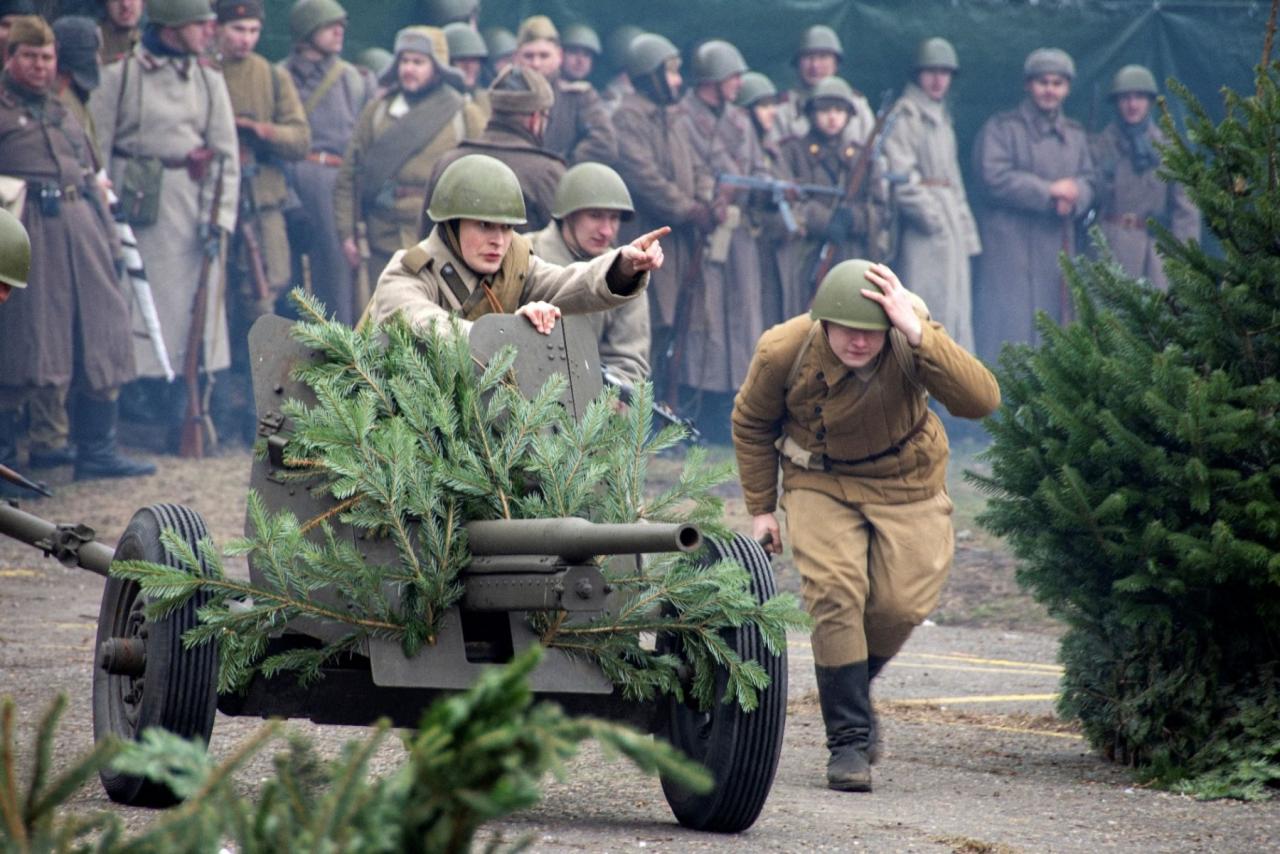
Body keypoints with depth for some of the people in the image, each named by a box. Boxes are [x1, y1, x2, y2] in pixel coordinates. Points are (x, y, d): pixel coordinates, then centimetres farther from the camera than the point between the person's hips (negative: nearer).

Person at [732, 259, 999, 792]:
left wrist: (918, 334, -48)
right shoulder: (783, 352, -23)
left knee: (902, 604, -9)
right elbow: (751, 424, -1)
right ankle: (849, 739, -9)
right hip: (821, 482, -1)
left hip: (905, 481, 1)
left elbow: (980, 401, -41)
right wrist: (761, 508, 2)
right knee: (833, 592, -18)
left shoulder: (911, 342, -26)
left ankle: (851, 685, 24)